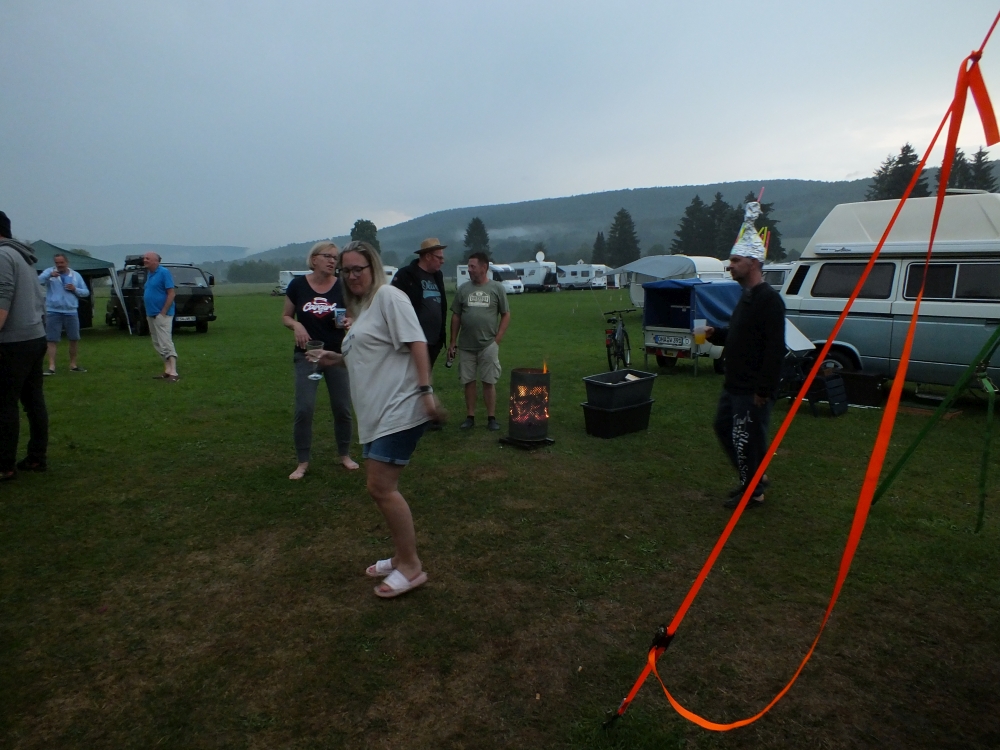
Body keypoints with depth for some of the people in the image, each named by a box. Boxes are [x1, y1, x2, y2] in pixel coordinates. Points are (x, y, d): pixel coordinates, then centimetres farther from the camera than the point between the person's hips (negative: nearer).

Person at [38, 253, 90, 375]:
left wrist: (75, 289, -8)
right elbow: (38, 281, -17)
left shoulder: (76, 275, 10)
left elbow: (86, 292, 12)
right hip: (53, 312, -3)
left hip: (71, 312, 3)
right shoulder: (49, 272, 1)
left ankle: (73, 365, 22)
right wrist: (49, 275, -34)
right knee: (52, 340, -5)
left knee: (74, 339, 9)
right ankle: (51, 367, -5)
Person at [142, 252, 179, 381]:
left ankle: (173, 373, -15)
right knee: (158, 344, 11)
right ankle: (167, 370, 17)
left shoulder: (164, 273, -12)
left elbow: (171, 293, -17)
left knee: (166, 343, -13)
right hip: (151, 315, 9)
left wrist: (163, 312, -20)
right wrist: (148, 313, 15)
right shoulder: (149, 274, 14)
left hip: (162, 314, -9)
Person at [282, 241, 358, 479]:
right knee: (304, 409, -5)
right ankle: (302, 462, 10)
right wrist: (296, 325, -15)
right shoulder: (298, 285, -3)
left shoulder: (342, 287, -3)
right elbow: (286, 316, 6)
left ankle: (345, 455, 25)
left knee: (342, 408, 6)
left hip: (337, 354, 1)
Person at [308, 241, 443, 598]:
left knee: (381, 488, -9)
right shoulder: (360, 308, 20)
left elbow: (415, 343, -18)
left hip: (400, 410, -10)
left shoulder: (388, 296, -8)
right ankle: (402, 557, 30)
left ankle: (411, 567, 6)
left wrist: (426, 390, -25)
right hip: (376, 415, 10)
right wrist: (336, 359, 13)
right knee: (380, 488, 15)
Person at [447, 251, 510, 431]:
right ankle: (470, 417, 16)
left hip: (488, 345, -2)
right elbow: (456, 316, 9)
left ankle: (491, 418, 11)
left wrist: (497, 339, -4)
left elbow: (506, 315, 3)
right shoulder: (463, 289, 6)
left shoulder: (497, 288, 0)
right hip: (466, 345, 2)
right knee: (469, 381, 7)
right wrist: (453, 342, 6)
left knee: (489, 382, 2)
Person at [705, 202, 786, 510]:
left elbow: (775, 348, -24)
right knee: (723, 427, 19)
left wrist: (763, 389, -25)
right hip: (734, 384, 11)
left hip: (753, 389, -11)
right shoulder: (746, 296, 13)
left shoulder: (768, 299, -18)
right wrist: (715, 334, 4)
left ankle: (753, 492, 17)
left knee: (748, 438, 0)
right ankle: (754, 477, 33)